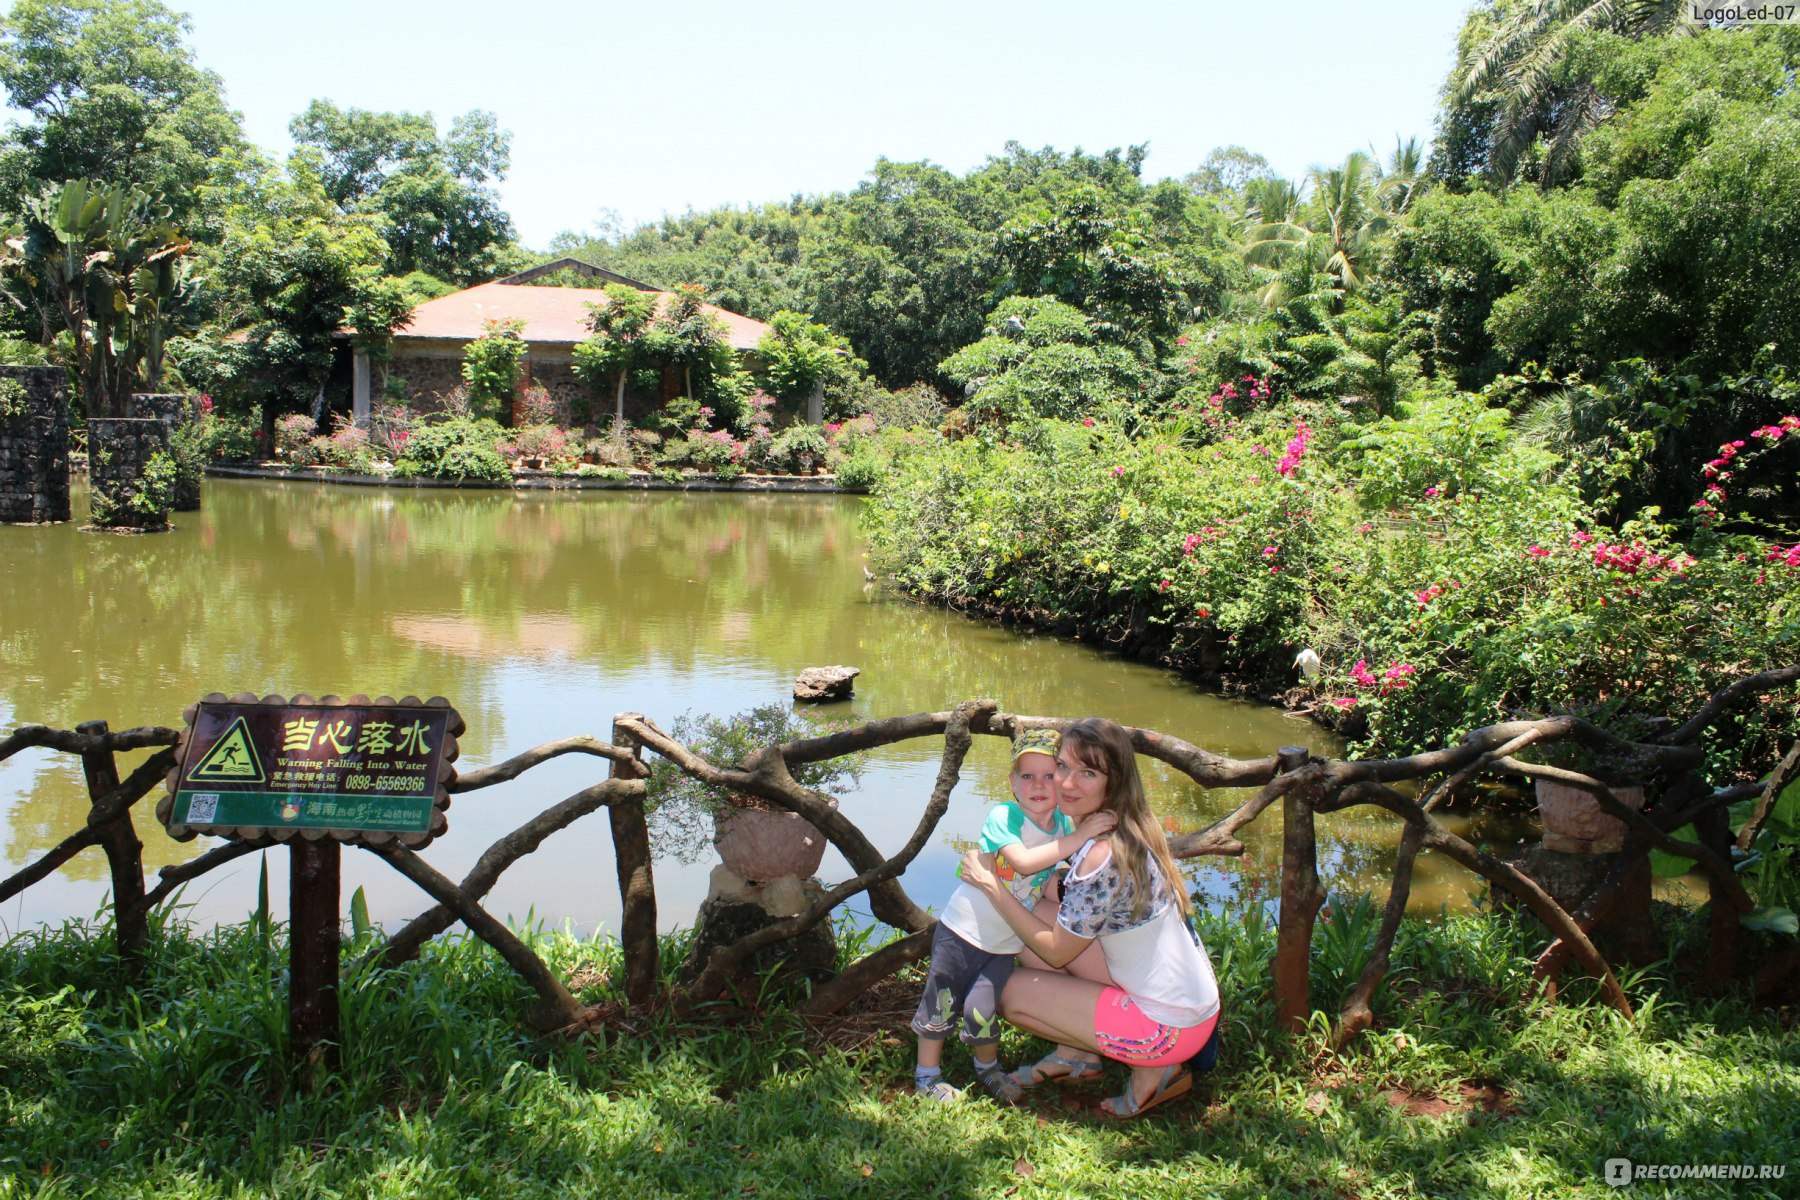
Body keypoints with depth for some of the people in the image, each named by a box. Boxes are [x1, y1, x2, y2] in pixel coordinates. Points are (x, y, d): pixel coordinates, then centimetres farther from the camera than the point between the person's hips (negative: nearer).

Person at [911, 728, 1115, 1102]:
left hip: (1005, 943, 4)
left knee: (983, 1009, 1)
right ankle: (927, 1074, 29)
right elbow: (1024, 861, -38)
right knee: (941, 1004, 7)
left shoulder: (1063, 823, -5)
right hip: (962, 929, -3)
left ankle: (987, 1067, 31)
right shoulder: (1002, 817, -23)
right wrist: (1079, 837, -40)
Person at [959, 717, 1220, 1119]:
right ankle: (1076, 1055, 17)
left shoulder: (1104, 856, -25)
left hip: (1169, 1026, -9)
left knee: (1013, 992, 0)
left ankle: (1151, 1069, 5)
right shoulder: (1132, 832, 3)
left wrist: (991, 885, -9)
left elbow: (1056, 951, -14)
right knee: (1046, 914, 8)